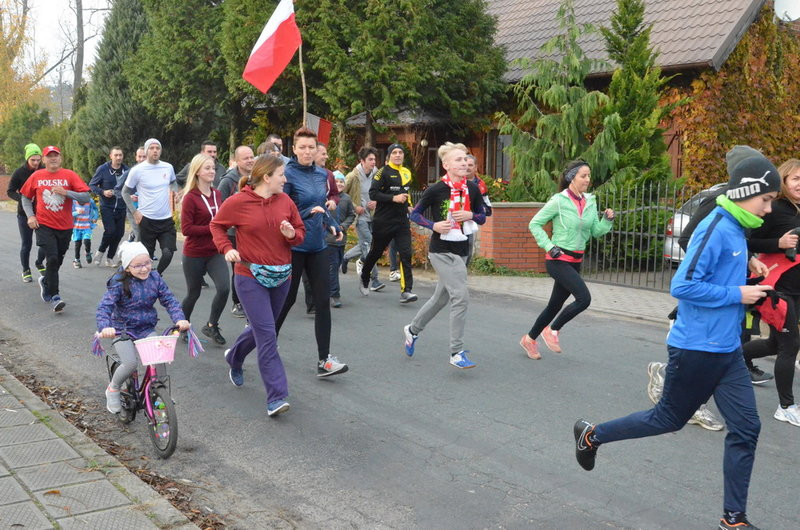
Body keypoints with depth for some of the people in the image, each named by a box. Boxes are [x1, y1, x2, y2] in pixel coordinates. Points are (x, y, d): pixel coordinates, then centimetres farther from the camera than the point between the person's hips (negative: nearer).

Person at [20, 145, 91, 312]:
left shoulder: (69, 175, -3)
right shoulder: (36, 176, 1)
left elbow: (86, 197, -10)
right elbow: (25, 198, 13)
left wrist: (66, 192, -22)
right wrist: (30, 215, -1)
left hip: (65, 227, 1)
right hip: (44, 225, -1)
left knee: (58, 260, 14)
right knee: (52, 258, -15)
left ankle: (45, 282, 44)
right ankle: (54, 297, -8)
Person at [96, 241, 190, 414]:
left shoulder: (154, 278, -4)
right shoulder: (119, 282, -15)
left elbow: (169, 300, -6)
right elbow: (104, 306, -22)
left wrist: (180, 319, -23)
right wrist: (104, 327, -41)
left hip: (147, 329, 3)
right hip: (123, 330, -3)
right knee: (131, 363, -21)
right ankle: (113, 389, 10)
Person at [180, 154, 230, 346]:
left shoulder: (217, 194, 5)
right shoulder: (191, 197, -12)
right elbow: (186, 229, -16)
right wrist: (212, 228, -20)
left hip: (215, 252, 4)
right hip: (194, 254, -4)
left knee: (224, 288, -14)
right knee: (193, 293, 10)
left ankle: (211, 326, 8)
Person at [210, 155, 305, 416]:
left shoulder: (285, 201, 3)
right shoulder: (237, 202, -9)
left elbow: (301, 231, 12)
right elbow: (216, 225, 6)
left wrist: (292, 234, -11)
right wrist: (227, 248, -10)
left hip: (281, 276, 6)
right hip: (251, 277, -5)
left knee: (261, 328, 19)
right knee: (267, 333, -12)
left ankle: (234, 358, 51)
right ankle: (276, 396, -8)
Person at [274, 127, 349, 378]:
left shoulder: (322, 174, 9)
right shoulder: (288, 174, -11)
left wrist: (332, 224, 5)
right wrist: (308, 212, -24)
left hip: (317, 245, 6)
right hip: (293, 246, -6)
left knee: (323, 300, 0)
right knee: (287, 299, 7)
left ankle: (324, 360, 2)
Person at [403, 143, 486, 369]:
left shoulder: (472, 189, 2)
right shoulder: (436, 190, -11)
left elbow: (483, 217, 12)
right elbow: (415, 214, -2)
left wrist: (470, 215, -9)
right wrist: (433, 225, -18)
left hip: (461, 250, 6)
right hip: (442, 251, -6)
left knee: (440, 298, 17)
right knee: (461, 296, -16)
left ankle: (412, 329, 41)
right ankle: (457, 353, -9)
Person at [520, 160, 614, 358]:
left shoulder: (590, 202, 7)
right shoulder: (559, 201, -12)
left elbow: (596, 231, 10)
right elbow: (534, 224, -6)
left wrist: (607, 220, -8)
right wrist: (549, 246, -13)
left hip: (575, 261, 7)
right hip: (559, 259, -7)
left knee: (556, 304, 14)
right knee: (584, 298, -20)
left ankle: (529, 339, 31)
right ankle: (552, 329, 0)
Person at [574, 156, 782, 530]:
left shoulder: (737, 231, 9)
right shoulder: (716, 230, -19)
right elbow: (682, 286, -25)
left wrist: (747, 280, 6)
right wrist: (737, 294, -19)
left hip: (728, 350, 8)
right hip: (696, 349, -8)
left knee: (746, 428, 5)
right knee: (669, 418, 8)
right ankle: (591, 435, 28)